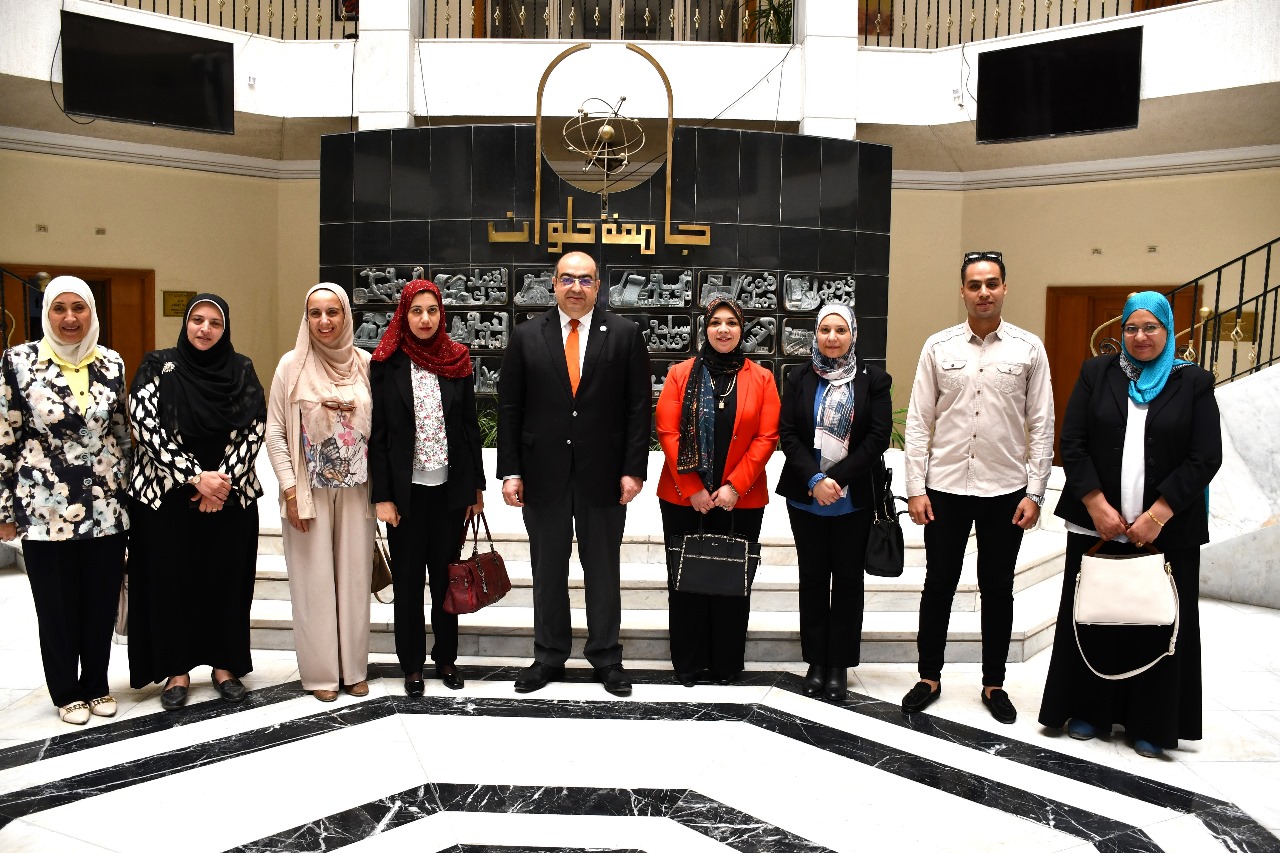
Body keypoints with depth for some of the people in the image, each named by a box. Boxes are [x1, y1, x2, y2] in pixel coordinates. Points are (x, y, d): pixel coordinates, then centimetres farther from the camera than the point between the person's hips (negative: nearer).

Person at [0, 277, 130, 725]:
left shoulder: (111, 363, 3)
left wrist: (129, 489, 12)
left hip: (106, 508, 3)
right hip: (45, 509, -2)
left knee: (102, 602, 11)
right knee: (57, 607, 9)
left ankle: (97, 685, 29)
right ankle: (67, 693, 26)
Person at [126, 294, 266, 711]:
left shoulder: (242, 371, 4)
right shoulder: (158, 366, -1)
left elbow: (253, 430, -2)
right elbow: (146, 427, -10)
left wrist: (223, 480, -13)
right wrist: (196, 477, -16)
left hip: (231, 496, 1)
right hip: (166, 495, -1)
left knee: (226, 579, 6)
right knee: (170, 579, 4)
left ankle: (224, 665, 19)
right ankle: (177, 669, 17)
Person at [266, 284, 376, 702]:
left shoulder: (365, 363, 2)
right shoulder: (292, 364, -3)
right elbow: (275, 432, -2)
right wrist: (289, 490, -8)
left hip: (355, 489, 2)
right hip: (308, 490, -2)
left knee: (354, 576, 7)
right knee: (314, 579, 3)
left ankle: (354, 667, 19)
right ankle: (320, 671, 15)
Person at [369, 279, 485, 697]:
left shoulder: (458, 361, 2)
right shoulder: (387, 364, -3)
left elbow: (470, 425, 5)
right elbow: (377, 432, -3)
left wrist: (476, 486, 5)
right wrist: (382, 496, -7)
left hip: (449, 487, 2)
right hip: (406, 488, -1)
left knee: (446, 573, 10)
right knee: (408, 576, 7)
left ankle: (446, 657, 25)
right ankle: (412, 663, 21)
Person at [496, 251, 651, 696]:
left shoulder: (625, 334, 1)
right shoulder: (526, 336, 3)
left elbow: (638, 407, -1)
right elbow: (509, 407, 2)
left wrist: (633, 469, -7)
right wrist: (510, 471, -3)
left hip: (603, 474, -1)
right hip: (543, 473, 1)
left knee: (603, 570, 10)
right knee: (547, 569, 11)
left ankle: (606, 657, 24)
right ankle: (549, 656, 25)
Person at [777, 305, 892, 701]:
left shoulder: (873, 380, 0)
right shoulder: (799, 378, 5)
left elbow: (878, 437, -7)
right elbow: (788, 433, -1)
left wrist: (837, 478, -14)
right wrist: (814, 480, -14)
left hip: (854, 500, -1)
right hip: (806, 498, 1)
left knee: (848, 579, 6)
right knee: (813, 578, 9)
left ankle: (840, 664, 17)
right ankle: (816, 661, 19)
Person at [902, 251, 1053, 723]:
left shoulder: (1029, 348, -1)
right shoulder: (938, 347, 0)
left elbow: (1041, 425, 0)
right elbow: (918, 421, 0)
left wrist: (1034, 492, -4)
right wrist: (915, 488, -5)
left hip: (1005, 490, 0)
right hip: (945, 488, 0)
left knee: (998, 590, 12)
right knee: (939, 584, 10)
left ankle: (994, 684, 27)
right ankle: (929, 677, 25)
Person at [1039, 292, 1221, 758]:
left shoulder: (1194, 382, 3)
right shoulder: (1096, 373, 5)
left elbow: (1206, 458, -4)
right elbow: (1072, 443, 0)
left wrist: (1158, 515, -12)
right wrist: (1097, 505, -10)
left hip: (1167, 531, -1)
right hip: (1097, 526, 1)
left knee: (1158, 624, 5)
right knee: (1092, 619, 7)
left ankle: (1151, 726, 18)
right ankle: (1087, 711, 21)